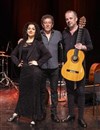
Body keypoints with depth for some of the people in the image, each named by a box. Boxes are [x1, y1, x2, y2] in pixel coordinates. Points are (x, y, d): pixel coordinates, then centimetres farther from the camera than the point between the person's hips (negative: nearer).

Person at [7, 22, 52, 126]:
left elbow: (48, 54, -11)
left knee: (34, 93, 4)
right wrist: (17, 63, 5)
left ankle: (34, 118, 14)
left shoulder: (38, 43, -2)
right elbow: (13, 54, 20)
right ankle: (17, 113, 26)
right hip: (24, 71, 4)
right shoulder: (22, 42, 12)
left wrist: (38, 62, -13)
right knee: (23, 92, 13)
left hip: (34, 71, -4)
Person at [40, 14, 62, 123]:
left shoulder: (58, 34, 3)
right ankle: (42, 111, 23)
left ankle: (54, 113, 15)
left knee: (54, 90, 6)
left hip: (54, 67, 1)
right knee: (42, 90, 9)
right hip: (41, 67, -1)